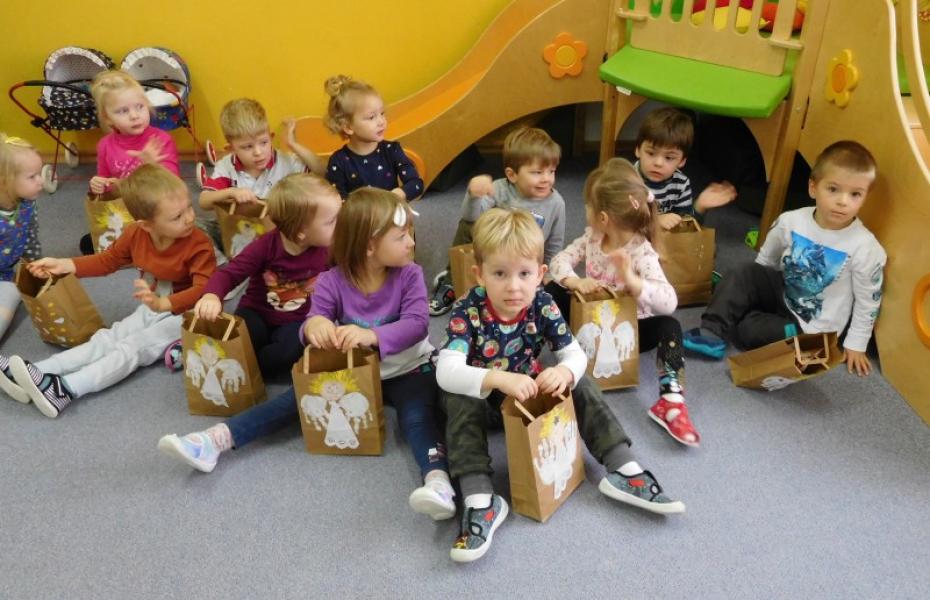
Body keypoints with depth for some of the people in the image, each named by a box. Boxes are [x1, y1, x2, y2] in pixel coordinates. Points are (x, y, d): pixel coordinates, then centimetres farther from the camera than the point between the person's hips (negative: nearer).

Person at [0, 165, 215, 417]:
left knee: (134, 347, -22)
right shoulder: (135, 234, -3)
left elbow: (205, 289, -34)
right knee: (106, 339, -7)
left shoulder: (198, 245, -24)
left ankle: (65, 389, -36)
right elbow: (108, 260, 14)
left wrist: (163, 304, -49)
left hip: (183, 315, -6)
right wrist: (63, 265, 4)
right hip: (151, 310, 7)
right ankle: (34, 373, -17)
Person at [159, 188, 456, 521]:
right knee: (299, 397, -11)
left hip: (408, 371, -2)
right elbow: (317, 317, -21)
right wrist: (315, 324, -48)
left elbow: (417, 324, -28)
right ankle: (216, 439, -16)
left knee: (417, 416, -31)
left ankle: (437, 480, -53)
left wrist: (372, 335, -47)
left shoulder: (410, 275, -15)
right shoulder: (331, 282, -12)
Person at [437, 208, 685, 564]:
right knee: (460, 401, -33)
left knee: (579, 383, -12)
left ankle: (624, 471, -11)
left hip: (530, 392, 3)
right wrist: (498, 379, -55)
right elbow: (446, 372, -39)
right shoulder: (468, 311, -28)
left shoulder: (542, 306, -18)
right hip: (481, 396, -3)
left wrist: (565, 372, -40)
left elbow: (575, 354, -14)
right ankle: (480, 501, -37)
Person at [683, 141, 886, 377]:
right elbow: (765, 261, 5)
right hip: (783, 294, 5)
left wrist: (856, 345, -7)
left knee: (750, 329, -22)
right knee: (745, 274, -18)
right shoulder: (791, 222, -12)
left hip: (811, 327, -4)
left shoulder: (866, 248, -22)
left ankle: (724, 330, 8)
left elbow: (868, 302, -11)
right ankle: (712, 333, -20)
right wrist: (745, 294, 10)